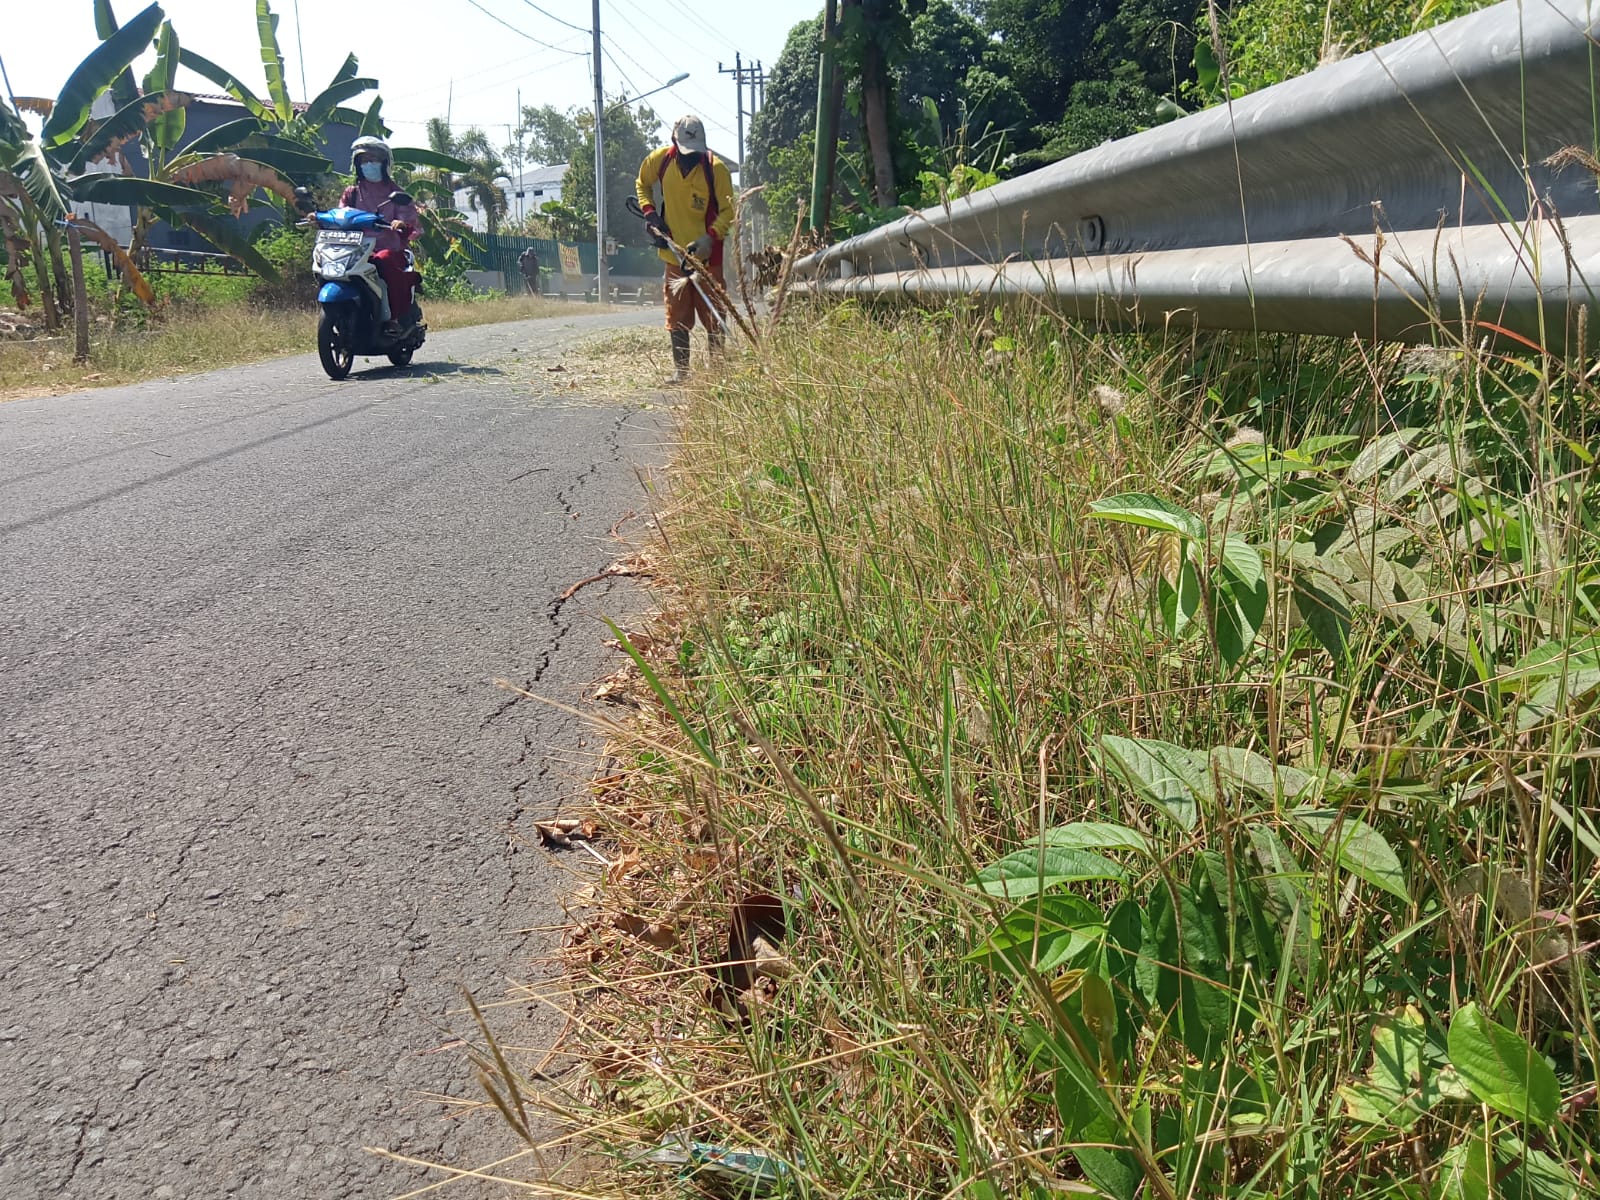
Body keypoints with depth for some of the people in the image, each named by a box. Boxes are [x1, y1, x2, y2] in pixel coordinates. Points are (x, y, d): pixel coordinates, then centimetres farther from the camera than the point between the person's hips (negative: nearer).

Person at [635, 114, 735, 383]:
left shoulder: (716, 168, -12)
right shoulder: (659, 159, -2)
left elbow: (728, 210, -8)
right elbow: (642, 184, 18)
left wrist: (710, 237, -22)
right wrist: (649, 212, 1)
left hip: (706, 254, -3)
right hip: (674, 252, 3)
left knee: (713, 314, -2)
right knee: (677, 314, 6)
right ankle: (680, 369, 13)